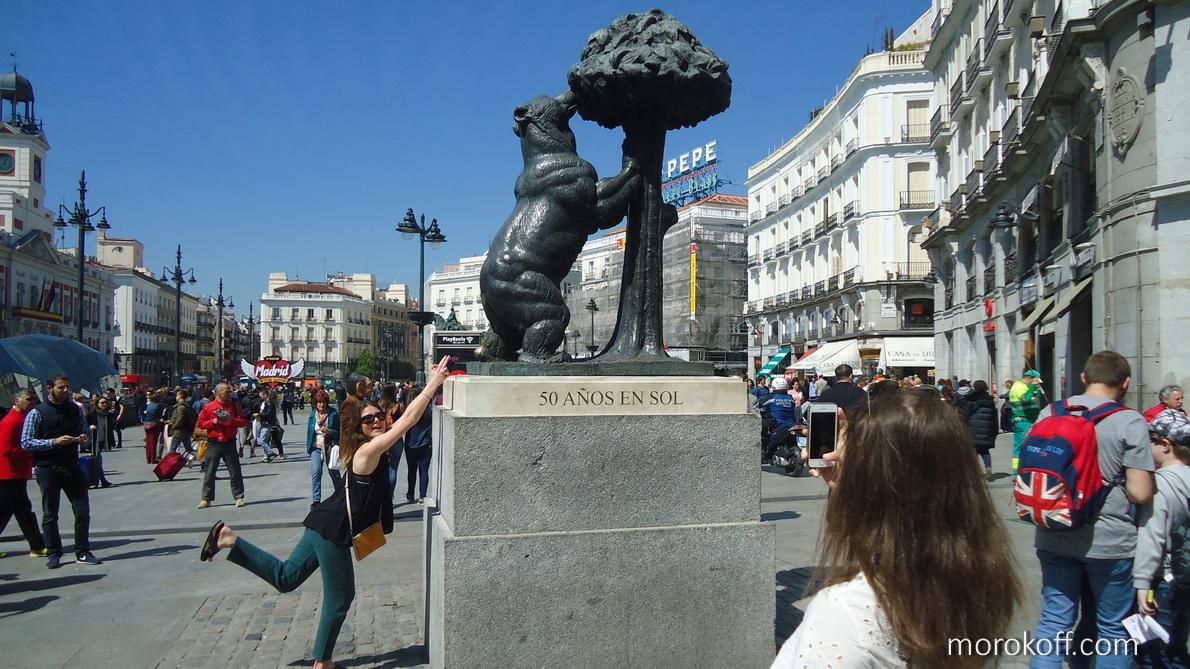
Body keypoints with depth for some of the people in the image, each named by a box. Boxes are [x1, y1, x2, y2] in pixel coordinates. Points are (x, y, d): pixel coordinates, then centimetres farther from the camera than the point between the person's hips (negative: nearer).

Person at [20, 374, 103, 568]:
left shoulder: (75, 409, 9)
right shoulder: (37, 413, -5)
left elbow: (85, 432, 21)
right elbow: (26, 442, -8)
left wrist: (83, 438, -3)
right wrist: (54, 442, -20)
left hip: (72, 467, 4)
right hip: (47, 469, -4)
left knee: (83, 511, 1)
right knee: (50, 514, 6)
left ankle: (82, 552, 10)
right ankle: (53, 554, 18)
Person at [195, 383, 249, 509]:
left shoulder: (235, 406, 8)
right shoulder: (208, 406, 3)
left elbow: (244, 422, 6)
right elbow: (200, 423, 4)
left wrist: (231, 420, -11)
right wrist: (213, 421, -11)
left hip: (229, 443, 1)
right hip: (213, 443, -1)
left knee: (235, 472, 1)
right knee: (209, 473, 3)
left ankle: (239, 497, 8)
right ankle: (206, 499, 13)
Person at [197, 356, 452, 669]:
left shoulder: (373, 448, 6)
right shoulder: (368, 450, -21)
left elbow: (405, 418, 11)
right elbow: (407, 421, -29)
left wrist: (432, 383, 5)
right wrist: (431, 386, -28)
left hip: (327, 524, 9)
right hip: (333, 529, -9)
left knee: (285, 577, 19)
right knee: (340, 597, 6)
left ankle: (229, 540, 16)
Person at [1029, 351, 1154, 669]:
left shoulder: (1049, 412, 2)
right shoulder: (1130, 422, -12)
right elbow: (1141, 494, -14)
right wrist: (1114, 487, 5)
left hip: (1053, 539, 4)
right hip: (1109, 541, -3)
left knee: (1054, 620, 12)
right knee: (1114, 629, 13)